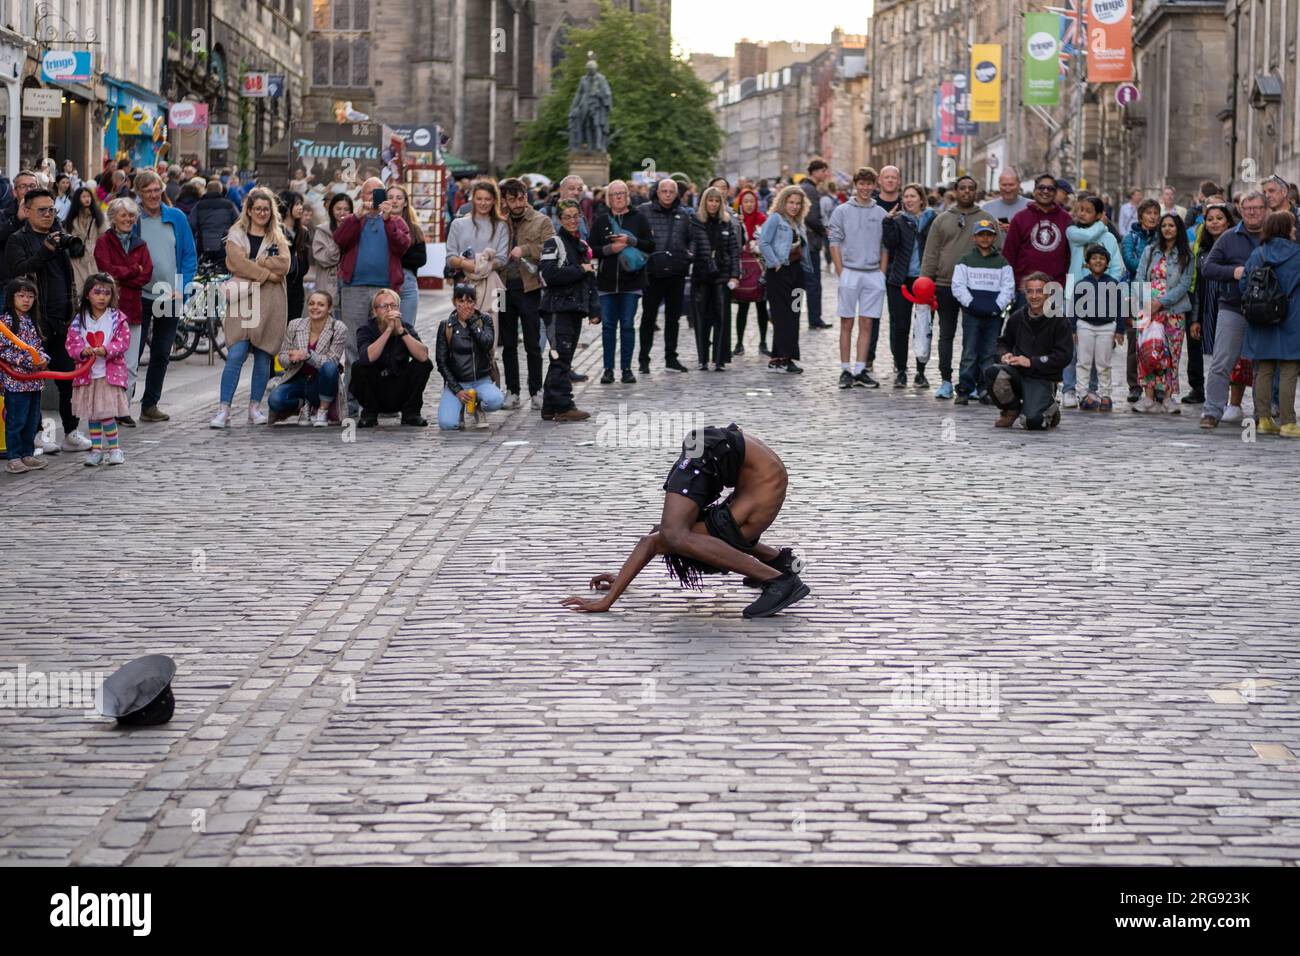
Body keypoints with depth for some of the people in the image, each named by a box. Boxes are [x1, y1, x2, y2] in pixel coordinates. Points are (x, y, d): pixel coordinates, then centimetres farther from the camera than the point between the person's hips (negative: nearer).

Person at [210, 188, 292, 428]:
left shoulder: (278, 238, 15)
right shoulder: (236, 235, 8)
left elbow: (283, 264, -3)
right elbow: (238, 263, -8)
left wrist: (254, 264, -9)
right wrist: (267, 273, -9)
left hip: (270, 304, 3)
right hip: (243, 300, -3)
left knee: (263, 356, 5)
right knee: (235, 355, -11)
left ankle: (255, 407, 14)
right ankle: (223, 410, -12)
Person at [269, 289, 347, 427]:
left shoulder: (339, 329, -10)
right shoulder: (294, 325, -1)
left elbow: (331, 361, -17)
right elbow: (281, 357, 2)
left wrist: (307, 355, -33)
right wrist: (291, 358, -23)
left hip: (321, 382, -2)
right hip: (298, 378, 2)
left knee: (329, 367, -36)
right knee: (275, 400, -28)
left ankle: (323, 410, -11)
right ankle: (305, 403, 8)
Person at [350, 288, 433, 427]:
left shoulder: (406, 329, -3)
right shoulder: (366, 331, -8)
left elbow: (423, 356, -22)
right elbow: (368, 357, -31)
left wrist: (400, 330, -27)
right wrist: (389, 329, -30)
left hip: (401, 395, 1)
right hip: (374, 394, -1)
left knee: (425, 364, -19)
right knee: (359, 367, -28)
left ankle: (410, 413, -3)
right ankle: (369, 414, -4)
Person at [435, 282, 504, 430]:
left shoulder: (484, 320, 2)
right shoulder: (446, 326, 0)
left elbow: (487, 344, -18)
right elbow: (441, 362, -1)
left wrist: (471, 320, -13)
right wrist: (457, 390, -10)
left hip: (482, 380, 0)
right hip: (456, 382, 0)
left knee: (495, 400, -34)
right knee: (447, 424, -25)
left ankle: (479, 406, 3)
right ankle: (460, 407, 12)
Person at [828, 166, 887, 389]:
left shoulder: (880, 214, 9)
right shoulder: (842, 211, 1)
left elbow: (885, 246, 12)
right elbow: (835, 243, 0)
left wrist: (882, 273, 3)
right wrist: (841, 273, -7)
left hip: (873, 275, 2)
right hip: (850, 272, -2)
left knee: (867, 324, 3)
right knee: (847, 323, 2)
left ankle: (860, 370, 8)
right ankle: (846, 370, 6)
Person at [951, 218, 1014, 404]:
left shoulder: (1002, 263, 10)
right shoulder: (966, 261, 7)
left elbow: (1008, 288, 5)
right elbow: (958, 286, 0)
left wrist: (997, 306, -9)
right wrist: (971, 303, -11)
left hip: (994, 315, 1)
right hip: (971, 314, -1)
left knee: (990, 354, 3)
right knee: (969, 354, -4)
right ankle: (964, 391, -4)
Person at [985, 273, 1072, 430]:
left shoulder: (1059, 321, -5)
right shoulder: (1017, 317, 7)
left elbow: (1063, 356, -11)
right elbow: (1003, 342, 23)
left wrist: (1031, 362, -18)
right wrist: (1005, 354, -1)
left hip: (1043, 379, -4)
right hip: (1017, 373, 4)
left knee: (1033, 422, -25)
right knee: (992, 372, -29)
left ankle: (1050, 410, 15)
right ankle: (1011, 409, -1)